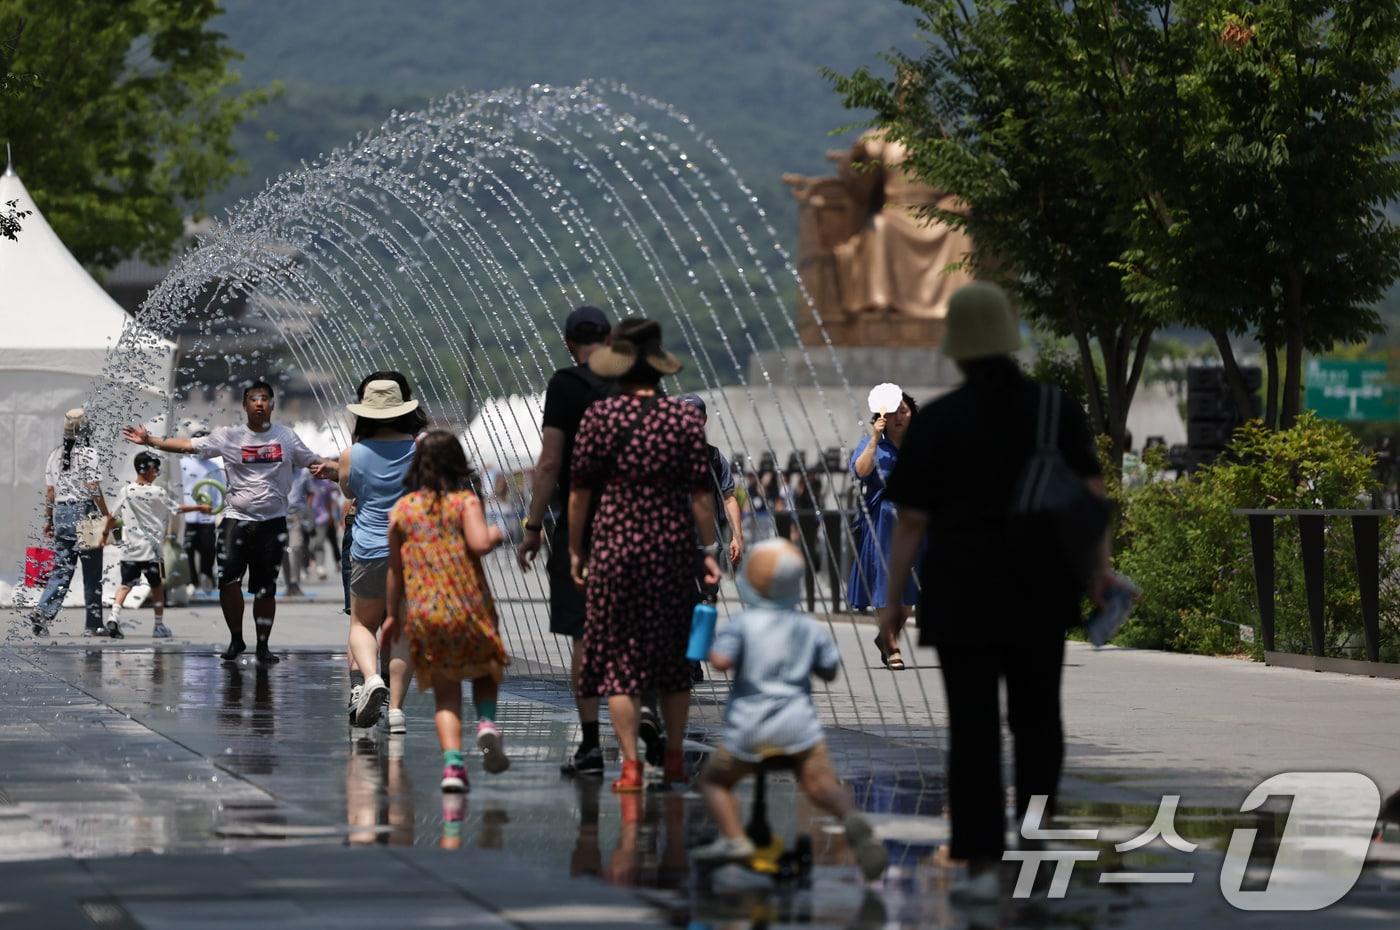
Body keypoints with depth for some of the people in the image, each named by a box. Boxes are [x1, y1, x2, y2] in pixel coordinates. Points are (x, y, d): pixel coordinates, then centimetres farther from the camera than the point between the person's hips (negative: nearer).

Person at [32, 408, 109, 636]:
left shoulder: (55, 455, 8)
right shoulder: (87, 454, -9)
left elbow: (50, 491, 10)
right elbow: (94, 489, -12)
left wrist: (48, 519, 18)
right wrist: (106, 517, -6)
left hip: (61, 513, 5)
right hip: (84, 512, -5)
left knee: (61, 570, 6)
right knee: (92, 573, 4)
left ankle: (42, 612, -12)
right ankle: (93, 624, 7)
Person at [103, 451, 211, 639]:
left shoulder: (126, 492, -1)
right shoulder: (158, 493, -8)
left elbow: (112, 516, 5)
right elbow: (178, 509, 4)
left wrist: (105, 533, 21)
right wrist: (199, 508, 17)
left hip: (130, 548, 2)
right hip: (151, 548, -2)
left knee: (125, 584, 6)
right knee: (157, 586, 12)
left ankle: (114, 617, -15)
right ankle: (159, 625, 18)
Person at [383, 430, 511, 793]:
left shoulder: (400, 510, 6)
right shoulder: (465, 501, -3)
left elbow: (395, 568, 12)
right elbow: (478, 544, -20)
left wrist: (393, 615, 22)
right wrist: (495, 534, 3)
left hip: (423, 614, 2)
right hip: (469, 609, -2)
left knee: (446, 694, 7)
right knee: (484, 672, 21)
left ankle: (452, 761, -10)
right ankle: (487, 722, -7)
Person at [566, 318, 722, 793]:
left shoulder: (599, 416, -6)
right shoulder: (685, 416, -2)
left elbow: (580, 491, -3)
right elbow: (701, 492, -3)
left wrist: (575, 549, 6)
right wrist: (709, 549, 3)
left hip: (614, 542, -2)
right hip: (672, 542, 2)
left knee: (618, 654, 2)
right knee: (673, 651, 14)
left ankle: (630, 766, -3)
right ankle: (674, 759, 20)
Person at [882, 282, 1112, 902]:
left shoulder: (936, 422, -8)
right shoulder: (1056, 407, 0)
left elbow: (911, 521, -7)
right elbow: (1090, 493, -5)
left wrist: (892, 599, 0)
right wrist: (1100, 567, -1)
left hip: (964, 588, -2)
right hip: (1042, 588, 2)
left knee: (973, 725, 2)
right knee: (1036, 714, 18)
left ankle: (983, 865, -3)